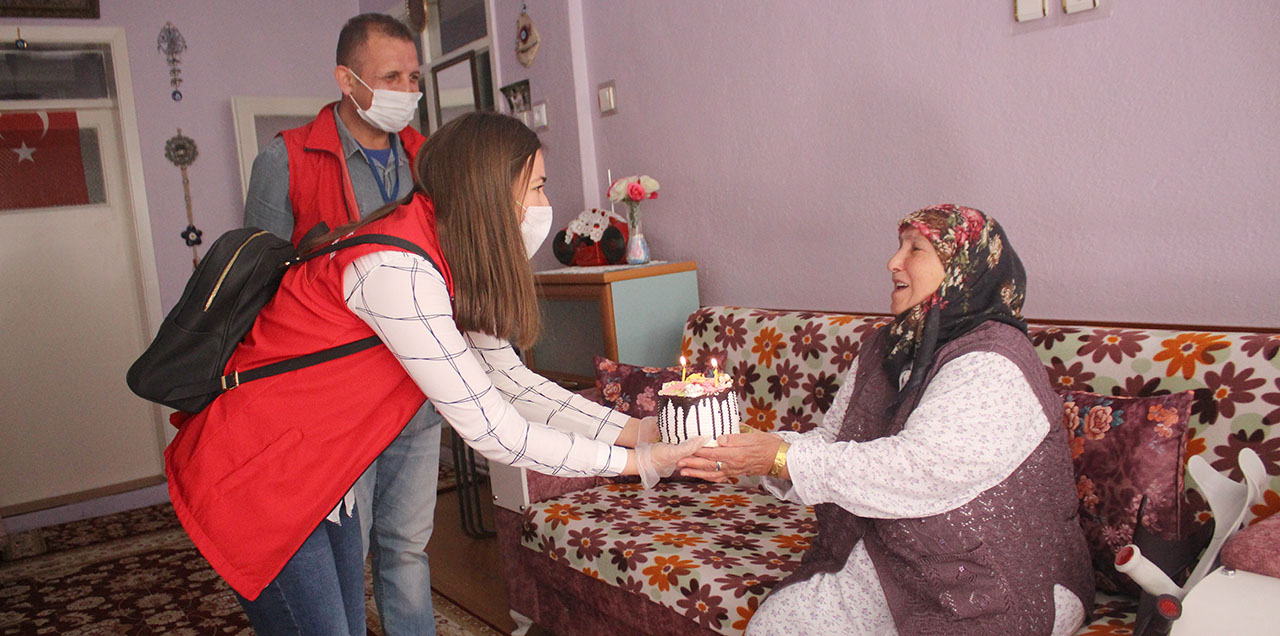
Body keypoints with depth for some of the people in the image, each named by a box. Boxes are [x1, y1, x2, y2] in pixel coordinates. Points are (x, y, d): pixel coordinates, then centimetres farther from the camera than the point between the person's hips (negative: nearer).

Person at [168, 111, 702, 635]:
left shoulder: (450, 260, 1)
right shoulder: (395, 269, -29)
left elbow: (510, 380, 3)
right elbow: (489, 430, -27)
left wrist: (632, 429, -5)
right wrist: (633, 462, -20)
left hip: (313, 473, 9)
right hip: (252, 474, -9)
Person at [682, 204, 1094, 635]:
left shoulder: (993, 367, -19)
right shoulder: (887, 348, 9)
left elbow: (919, 468, -29)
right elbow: (833, 437, 4)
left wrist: (786, 460, -28)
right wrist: (743, 458, -14)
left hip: (992, 588, -7)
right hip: (889, 560, 7)